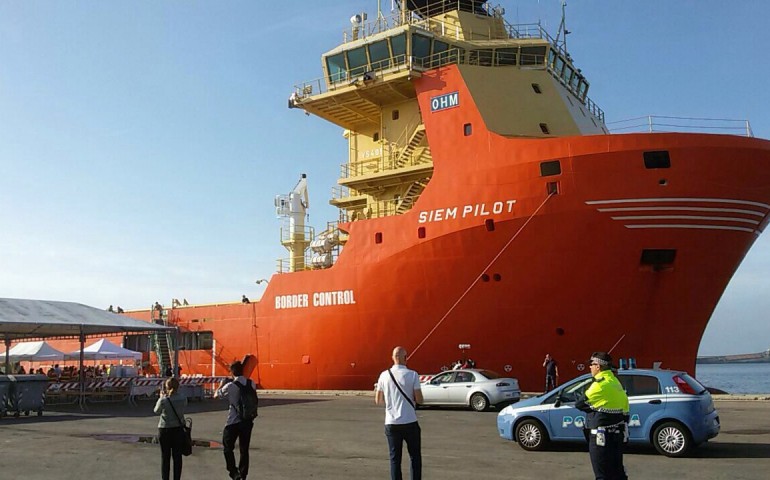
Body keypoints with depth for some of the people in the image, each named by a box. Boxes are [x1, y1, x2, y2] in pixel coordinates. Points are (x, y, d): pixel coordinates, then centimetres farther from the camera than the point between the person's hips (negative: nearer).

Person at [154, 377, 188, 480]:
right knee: (177, 456, 11)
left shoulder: (163, 400, -17)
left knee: (165, 457, 10)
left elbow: (157, 411, 0)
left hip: (165, 430, -2)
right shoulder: (183, 398, -9)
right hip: (178, 430, 2)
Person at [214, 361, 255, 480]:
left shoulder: (230, 386, -13)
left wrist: (222, 384, 19)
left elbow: (216, 395, 1)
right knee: (244, 450, 13)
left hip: (233, 422, -4)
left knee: (228, 447, 12)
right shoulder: (251, 384, -1)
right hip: (248, 421, 4)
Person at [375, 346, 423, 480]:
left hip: (391, 423, 2)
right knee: (415, 457, 11)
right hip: (410, 422, -2)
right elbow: (419, 400, -9)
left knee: (395, 458, 9)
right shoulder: (412, 375, -9)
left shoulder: (384, 375, 0)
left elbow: (378, 401, 6)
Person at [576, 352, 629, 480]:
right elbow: (623, 408, 11)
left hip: (602, 435, -9)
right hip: (617, 434, 9)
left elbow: (579, 404, -14)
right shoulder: (615, 382, 10)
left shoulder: (601, 383, -18)